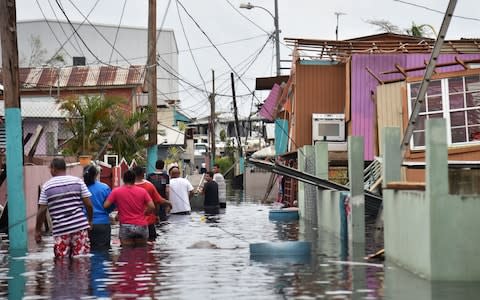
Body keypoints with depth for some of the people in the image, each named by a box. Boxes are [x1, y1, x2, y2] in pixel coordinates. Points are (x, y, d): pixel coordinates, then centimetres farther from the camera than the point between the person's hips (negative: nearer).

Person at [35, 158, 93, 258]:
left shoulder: (47, 186, 2)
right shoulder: (78, 181, 4)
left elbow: (42, 210, 1)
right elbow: (88, 204, 1)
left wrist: (38, 230, 10)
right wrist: (90, 220, 16)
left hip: (60, 230, -1)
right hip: (80, 226, 1)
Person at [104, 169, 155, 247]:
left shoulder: (116, 191, -2)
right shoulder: (142, 191, 2)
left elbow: (105, 205, -4)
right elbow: (152, 207, -2)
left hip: (126, 226, -2)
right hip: (141, 226, 2)